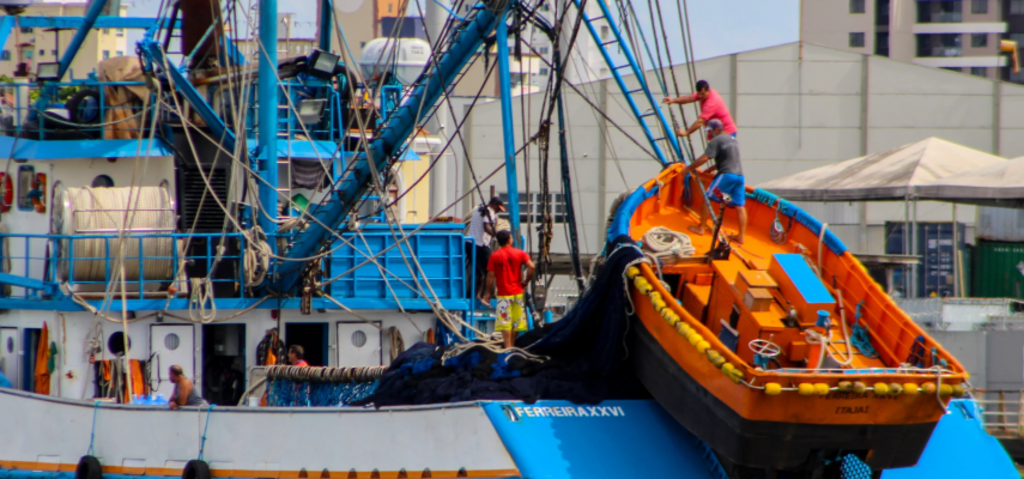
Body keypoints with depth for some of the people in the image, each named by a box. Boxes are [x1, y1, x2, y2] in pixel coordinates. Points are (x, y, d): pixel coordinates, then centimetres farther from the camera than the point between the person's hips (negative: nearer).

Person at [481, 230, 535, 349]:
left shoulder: (495, 256, -4)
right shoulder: (520, 253, 1)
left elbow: (491, 276, -7)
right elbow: (531, 266, -11)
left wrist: (487, 293, 0)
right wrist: (526, 280, 2)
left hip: (504, 294, -3)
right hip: (518, 292, 3)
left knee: (505, 321, -4)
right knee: (516, 321, 13)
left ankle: (507, 347, -10)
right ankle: (512, 345, 20)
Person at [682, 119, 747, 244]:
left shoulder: (716, 141, -4)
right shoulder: (733, 140, 25)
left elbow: (704, 158, -12)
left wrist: (689, 168, -3)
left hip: (726, 174, -8)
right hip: (739, 175, 8)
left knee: (707, 198, 3)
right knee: (739, 206, 3)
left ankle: (700, 228, 5)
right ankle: (741, 236, 2)